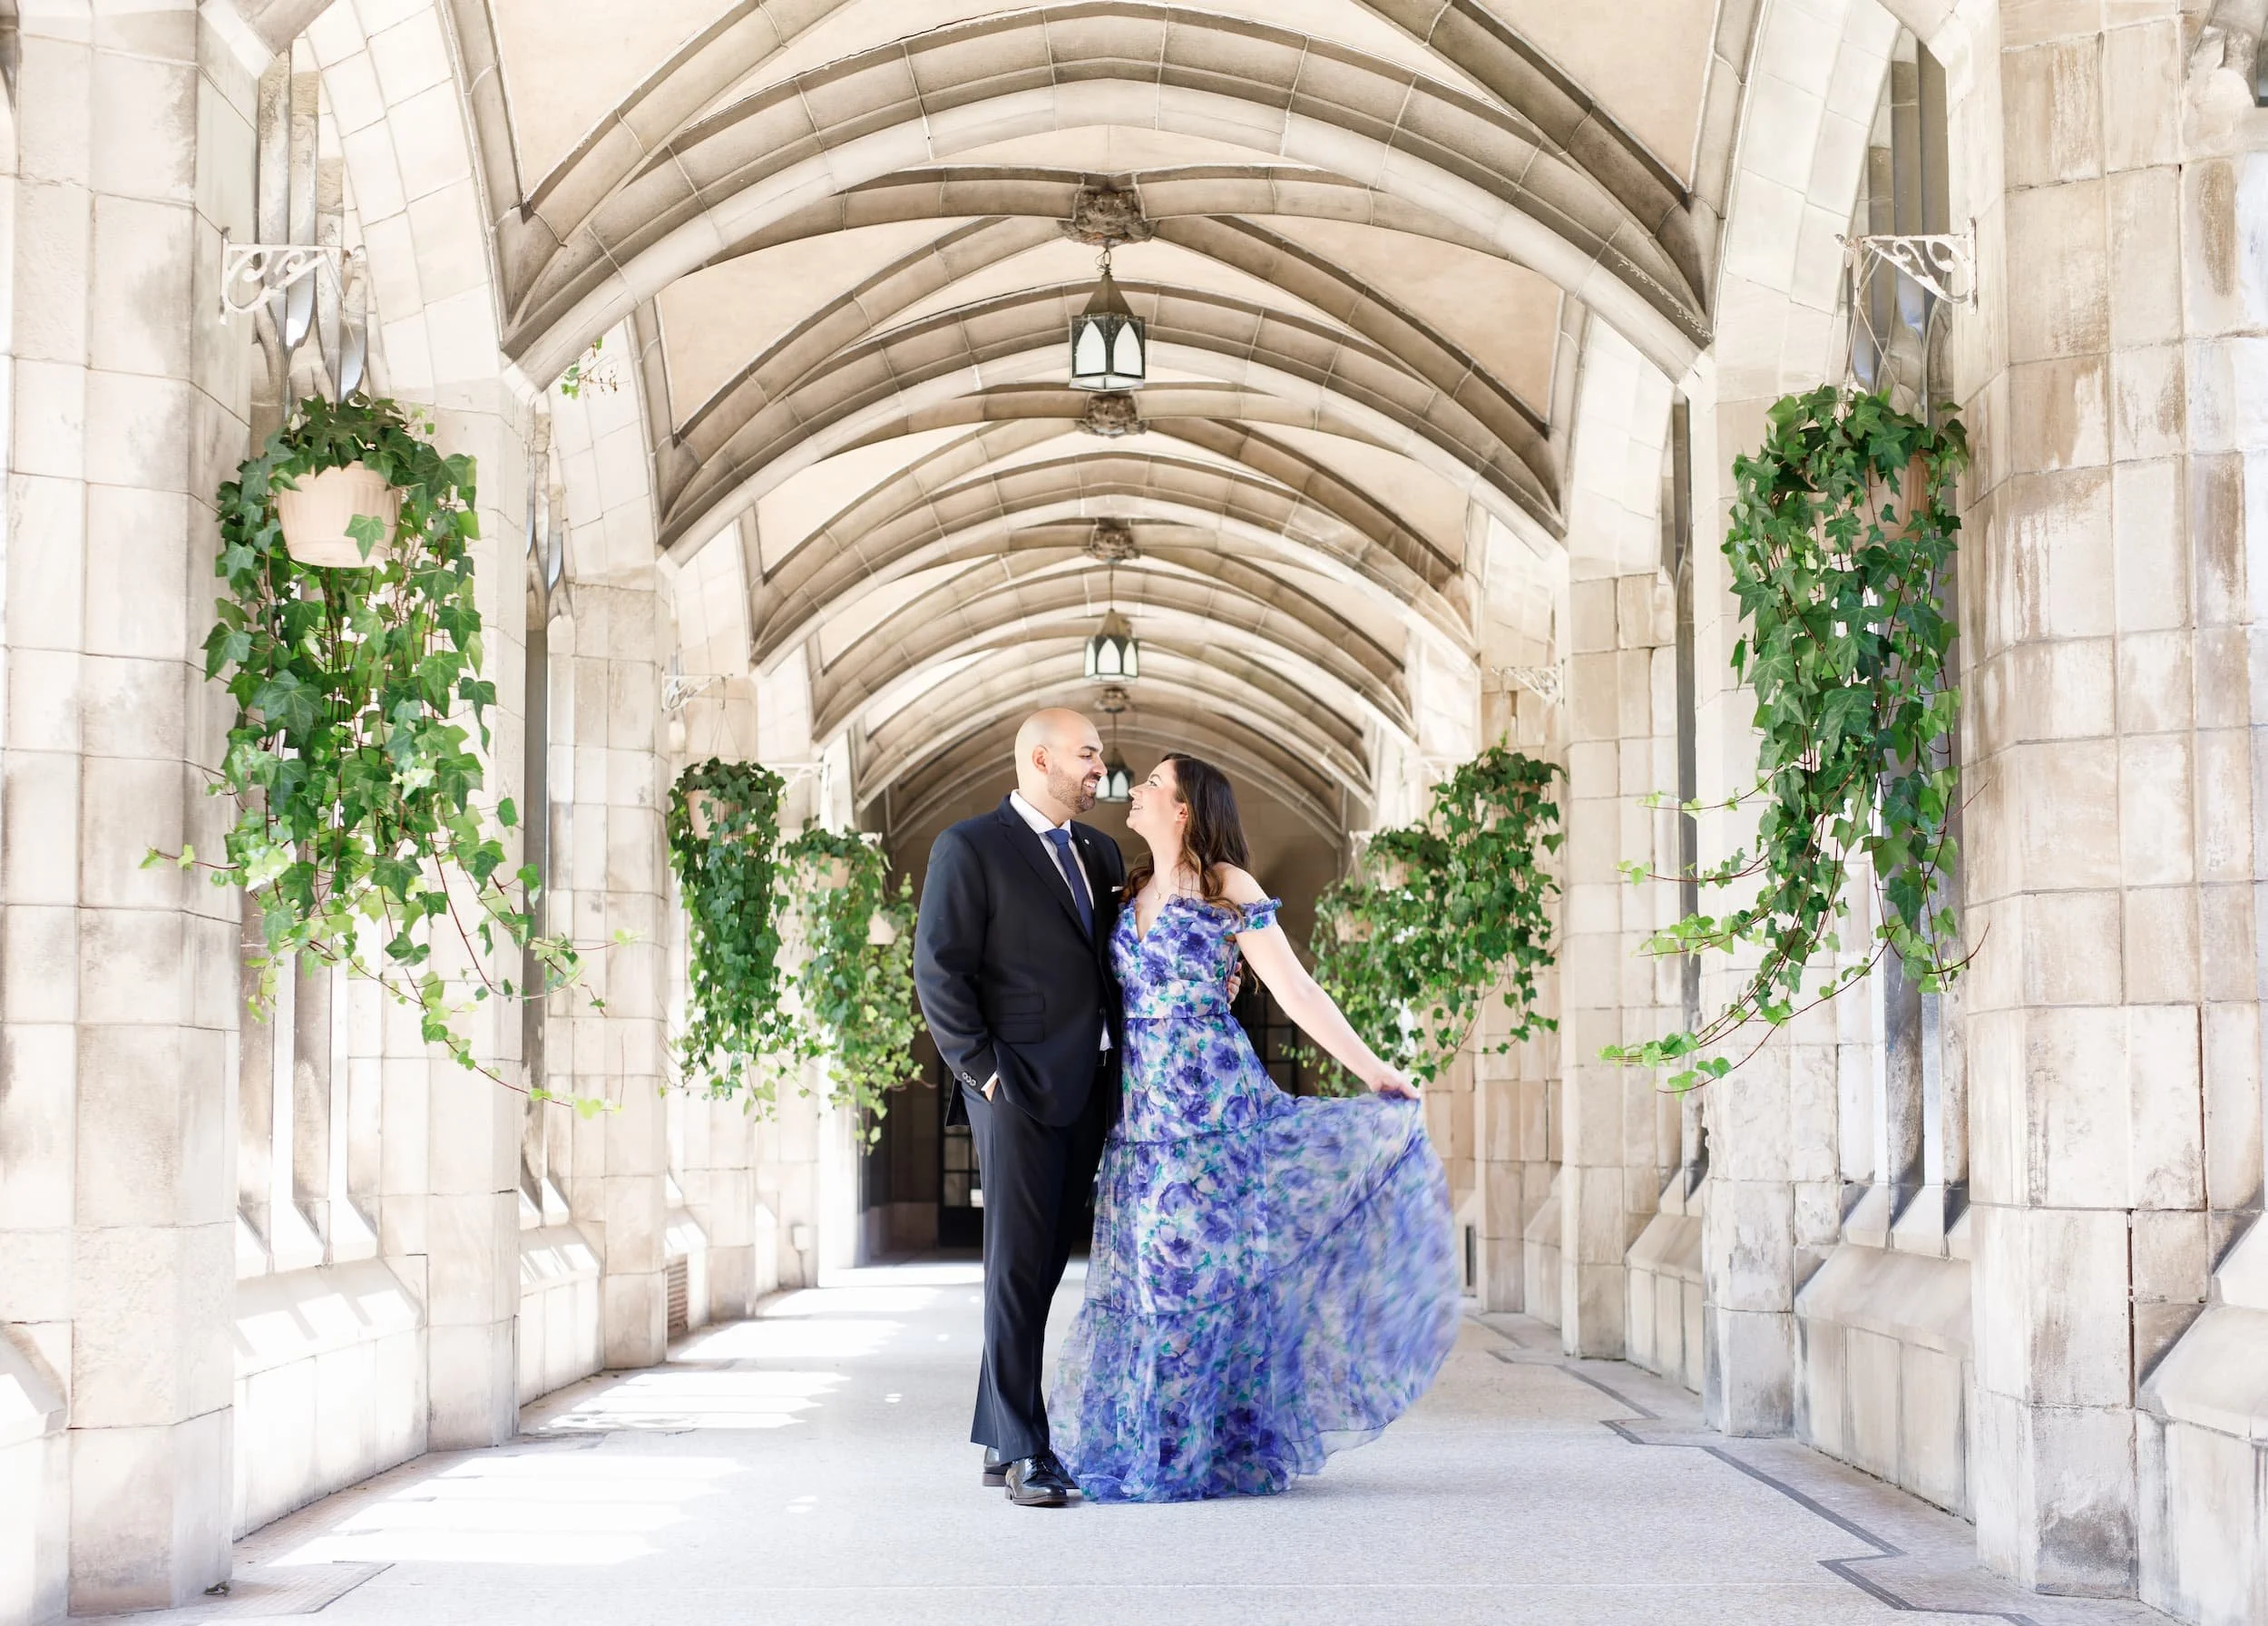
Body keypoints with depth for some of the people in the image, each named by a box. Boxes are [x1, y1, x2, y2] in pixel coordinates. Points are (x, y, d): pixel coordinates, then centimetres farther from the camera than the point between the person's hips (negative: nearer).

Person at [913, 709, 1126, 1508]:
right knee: (1018, 1266, -5)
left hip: (1087, 1087, 7)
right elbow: (940, 972, -8)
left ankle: (999, 1440, 16)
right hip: (1020, 1087, -7)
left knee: (1045, 1263, 9)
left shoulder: (1100, 854, 17)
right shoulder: (970, 849, -4)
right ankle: (1024, 1450, -1)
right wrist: (983, 1069, -13)